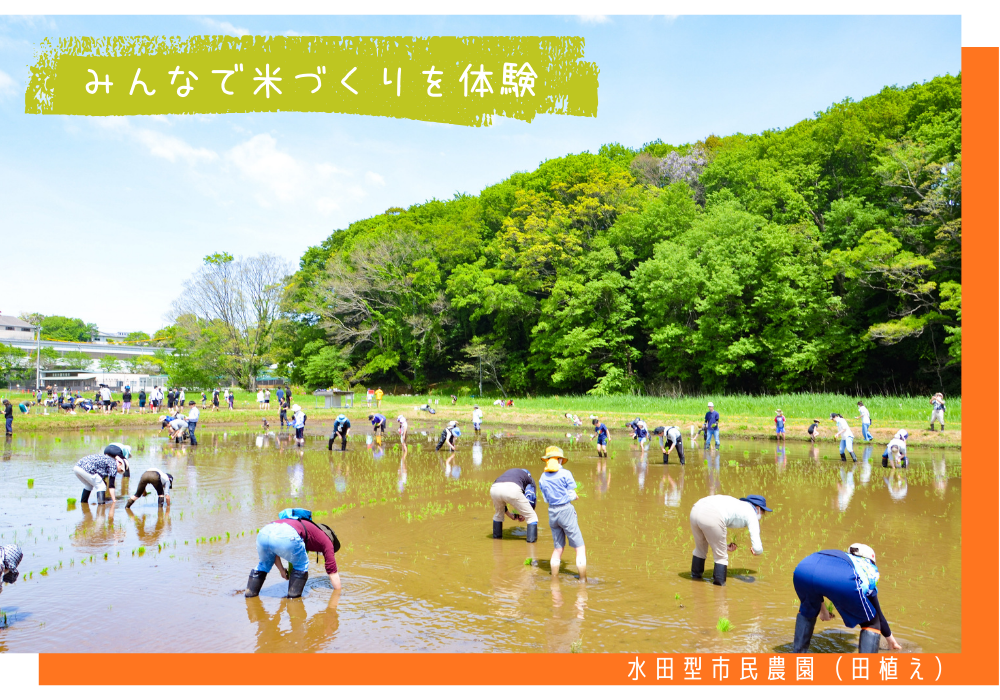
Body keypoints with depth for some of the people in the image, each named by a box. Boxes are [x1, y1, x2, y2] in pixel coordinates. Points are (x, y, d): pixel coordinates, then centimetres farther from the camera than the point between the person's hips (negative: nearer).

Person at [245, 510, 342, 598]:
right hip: (286, 536, -6)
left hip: (263, 533, 6)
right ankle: (294, 595, 17)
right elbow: (332, 571, 28)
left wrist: (281, 569, 46)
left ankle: (250, 593, 31)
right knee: (301, 566, 23)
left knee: (264, 565, 34)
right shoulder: (326, 540, 27)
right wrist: (338, 592, 39)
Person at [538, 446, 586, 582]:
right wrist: (574, 496, 14)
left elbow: (546, 498, 11)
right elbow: (572, 495, -7)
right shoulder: (565, 474, -9)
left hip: (552, 512, 6)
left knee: (557, 548, 17)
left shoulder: (543, 478, 6)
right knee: (580, 548, 3)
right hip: (566, 511, -6)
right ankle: (583, 580, 2)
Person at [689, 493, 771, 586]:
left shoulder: (736, 504, 35)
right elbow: (758, 548, 12)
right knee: (721, 556, 16)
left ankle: (696, 574, 51)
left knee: (700, 548, 33)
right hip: (712, 517, -8)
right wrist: (755, 550, 34)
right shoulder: (752, 514, 17)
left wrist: (725, 547, 34)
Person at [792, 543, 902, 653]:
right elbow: (878, 612, 48)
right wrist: (890, 638, 65)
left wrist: (822, 609, 60)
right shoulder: (869, 570, 39)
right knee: (871, 623, 24)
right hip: (842, 579, -4)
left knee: (807, 610, 38)